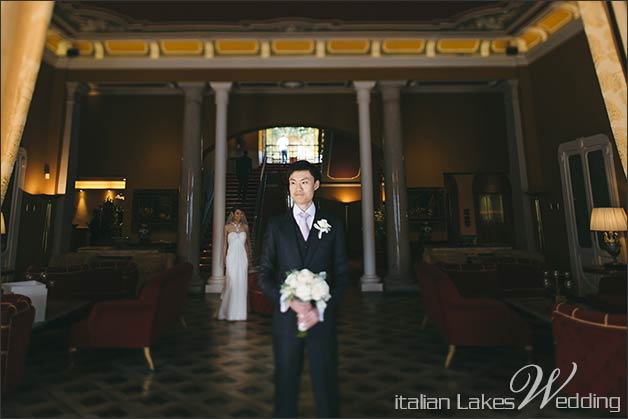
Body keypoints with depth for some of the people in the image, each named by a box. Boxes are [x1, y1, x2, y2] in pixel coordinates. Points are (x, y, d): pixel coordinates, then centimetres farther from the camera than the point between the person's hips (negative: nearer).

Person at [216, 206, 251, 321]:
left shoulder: (245, 227, 9)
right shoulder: (227, 227, 3)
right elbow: (225, 244, 5)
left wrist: (249, 256, 12)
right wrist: (224, 259, 0)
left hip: (242, 257, 2)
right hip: (232, 257, -2)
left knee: (242, 283, 3)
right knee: (231, 282, -6)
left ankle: (239, 311, 15)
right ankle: (229, 311, 8)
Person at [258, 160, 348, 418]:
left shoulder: (333, 224, 4)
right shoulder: (276, 225, 4)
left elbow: (341, 276, 3)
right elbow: (265, 275, 1)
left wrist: (320, 311, -9)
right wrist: (291, 302, -14)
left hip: (322, 319, 0)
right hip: (286, 317, 0)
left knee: (326, 385, 9)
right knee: (285, 385, 12)